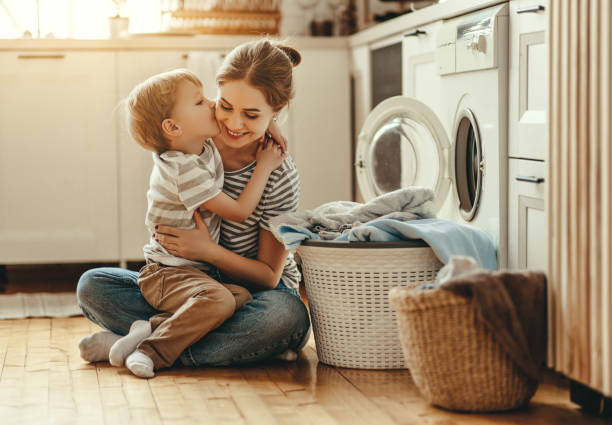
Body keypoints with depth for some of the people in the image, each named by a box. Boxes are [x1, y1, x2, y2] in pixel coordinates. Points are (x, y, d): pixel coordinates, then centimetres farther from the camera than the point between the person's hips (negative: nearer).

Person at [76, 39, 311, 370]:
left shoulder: (278, 175, -17)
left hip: (251, 296, -4)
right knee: (92, 285, -15)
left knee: (288, 316, -39)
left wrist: (210, 252, -29)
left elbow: (268, 274, -14)